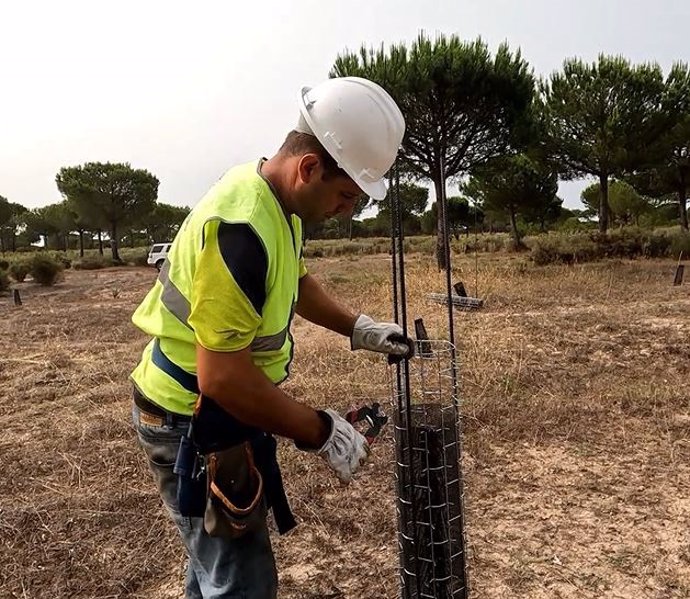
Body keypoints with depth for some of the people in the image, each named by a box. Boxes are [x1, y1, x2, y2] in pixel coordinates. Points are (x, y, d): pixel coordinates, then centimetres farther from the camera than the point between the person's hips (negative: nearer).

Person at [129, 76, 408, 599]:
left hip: (216, 412, 10)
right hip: (193, 420, -10)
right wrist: (321, 432, -22)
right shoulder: (241, 227, -31)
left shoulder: (278, 200, 0)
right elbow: (222, 378, -32)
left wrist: (357, 328, 5)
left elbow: (296, 281, 18)